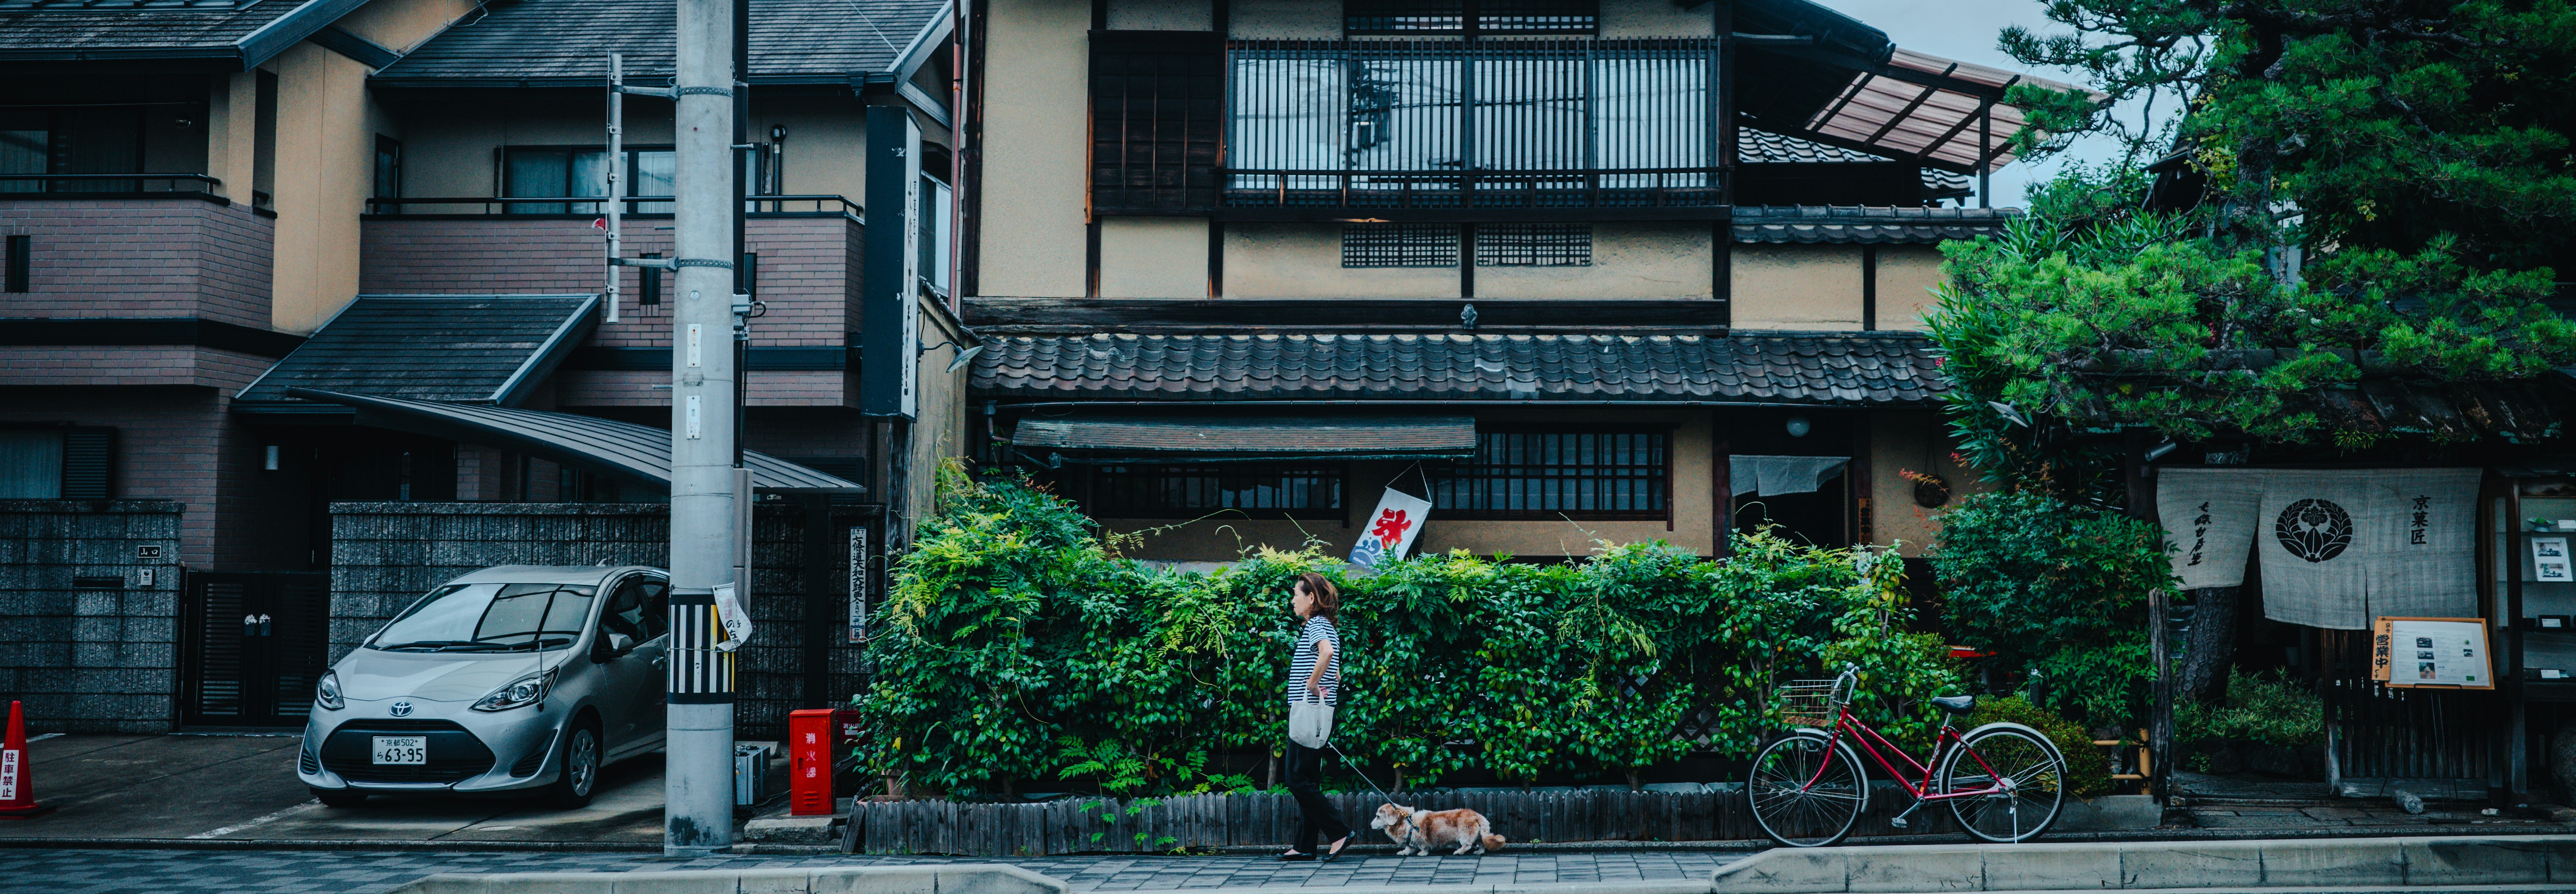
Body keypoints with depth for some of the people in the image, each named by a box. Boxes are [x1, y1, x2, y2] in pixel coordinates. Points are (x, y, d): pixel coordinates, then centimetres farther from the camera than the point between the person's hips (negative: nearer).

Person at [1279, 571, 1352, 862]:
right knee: (1308, 782, 10)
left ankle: (1340, 832, -7)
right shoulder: (1325, 626, 19)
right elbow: (1337, 675, 27)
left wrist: (1312, 683, -24)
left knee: (1298, 781, -7)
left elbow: (1327, 652, -35)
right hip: (1319, 714, 10)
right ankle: (1304, 846, 13)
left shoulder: (1317, 625, -12)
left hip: (1309, 712, -10)